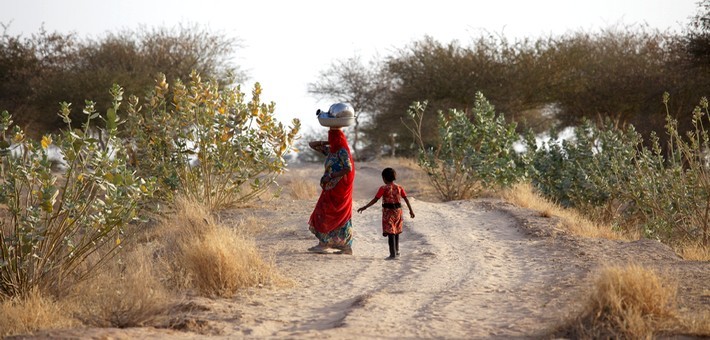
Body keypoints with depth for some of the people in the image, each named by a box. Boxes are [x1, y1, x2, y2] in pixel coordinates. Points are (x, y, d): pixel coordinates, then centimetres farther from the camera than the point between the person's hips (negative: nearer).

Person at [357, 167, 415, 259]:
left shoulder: (384, 188, -11)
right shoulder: (399, 187, 3)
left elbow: (375, 200, -14)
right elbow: (406, 199, 4)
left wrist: (365, 207, -10)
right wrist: (411, 210, 12)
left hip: (388, 211, -5)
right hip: (398, 210, 5)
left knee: (390, 233, -4)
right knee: (396, 231, 20)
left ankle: (393, 253, -9)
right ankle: (397, 251, 31)